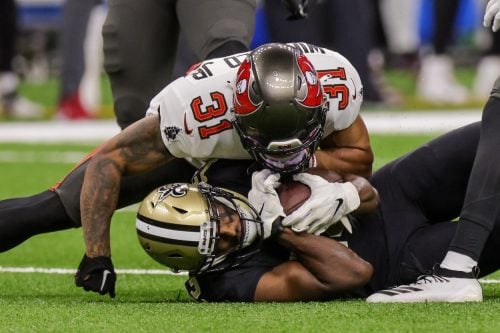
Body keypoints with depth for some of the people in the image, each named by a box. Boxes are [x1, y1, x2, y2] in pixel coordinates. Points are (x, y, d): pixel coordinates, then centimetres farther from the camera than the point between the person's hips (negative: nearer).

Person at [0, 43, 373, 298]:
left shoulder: (336, 85, -40)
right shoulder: (193, 112, -48)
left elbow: (361, 159, -19)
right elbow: (108, 162, -35)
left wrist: (309, 160, -41)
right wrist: (97, 256, -41)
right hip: (194, 148, -3)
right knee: (58, 207, -9)